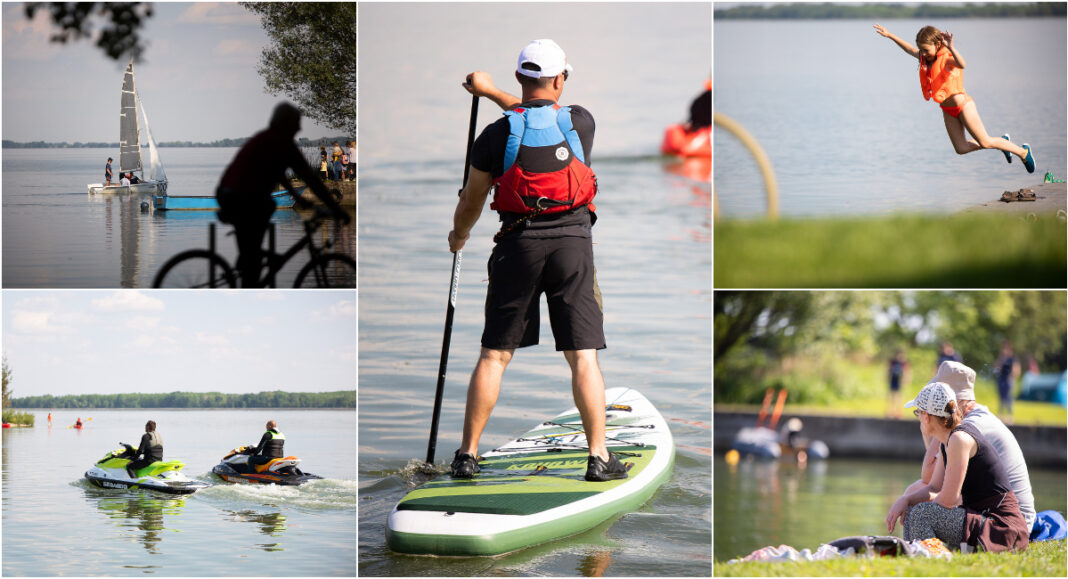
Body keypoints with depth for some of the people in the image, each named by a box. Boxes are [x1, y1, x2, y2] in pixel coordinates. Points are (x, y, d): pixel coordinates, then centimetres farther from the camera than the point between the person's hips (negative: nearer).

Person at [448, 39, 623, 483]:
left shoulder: (496, 134, -1)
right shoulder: (582, 122, 1)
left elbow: (471, 201, 9)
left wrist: (458, 235, 30)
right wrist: (490, 90, 34)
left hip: (519, 244, 0)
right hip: (573, 241, 0)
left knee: (494, 355, 7)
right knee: (583, 356, 0)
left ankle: (468, 454, 9)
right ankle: (599, 458, -4)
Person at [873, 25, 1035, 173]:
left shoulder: (947, 59, -21)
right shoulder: (926, 58, 2)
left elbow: (961, 64, -45)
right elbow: (911, 50, 22)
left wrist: (950, 47, -62)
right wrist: (890, 35, 22)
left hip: (963, 105, -8)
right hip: (948, 110, 8)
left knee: (984, 142, -2)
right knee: (961, 148, 6)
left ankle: (1023, 152, 18)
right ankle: (1002, 141, 25)